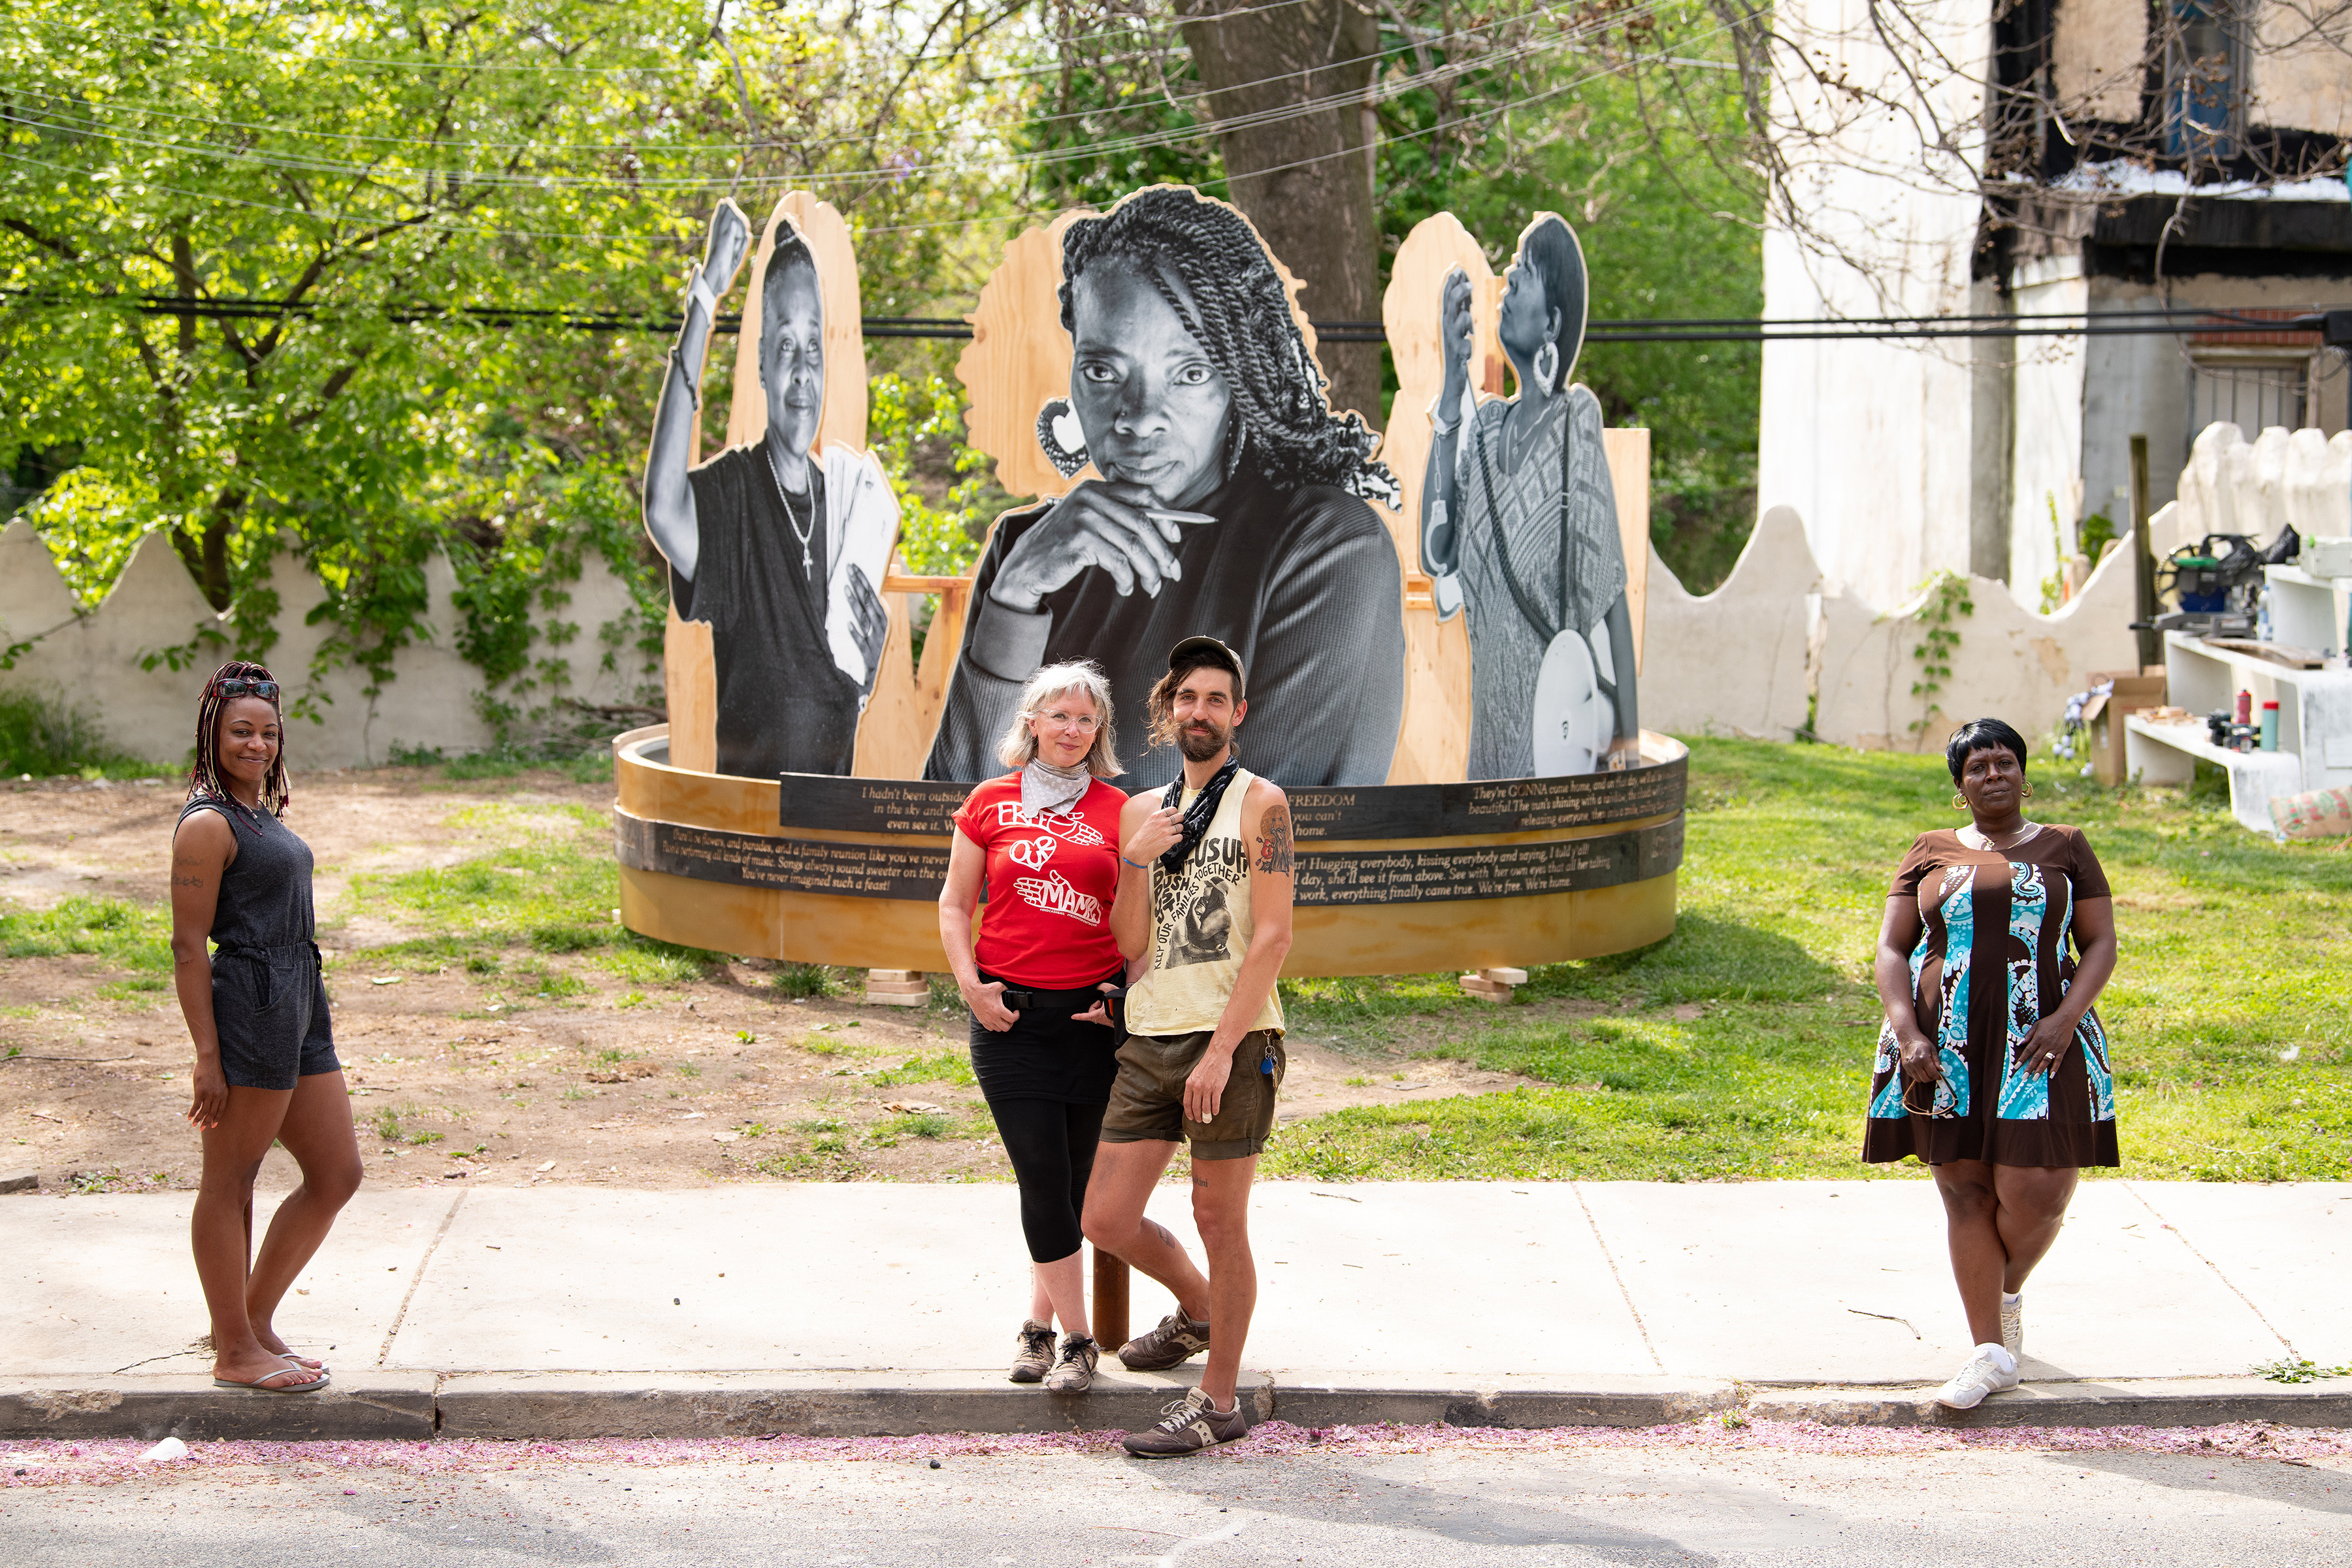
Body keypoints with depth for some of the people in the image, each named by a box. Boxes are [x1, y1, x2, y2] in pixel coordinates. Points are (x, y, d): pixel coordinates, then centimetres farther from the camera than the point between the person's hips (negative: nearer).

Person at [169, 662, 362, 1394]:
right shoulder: (207, 824, -12)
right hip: (248, 1010, -10)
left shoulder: (259, 811, 17)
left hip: (300, 1007, 10)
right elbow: (188, 945, -14)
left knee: (337, 1175, 12)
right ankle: (235, 1351, 10)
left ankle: (253, 1320, 23)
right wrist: (207, 1055, -17)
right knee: (229, 1181, 2)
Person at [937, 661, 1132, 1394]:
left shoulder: (1118, 812, 5)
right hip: (1010, 1013, -1)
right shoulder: (991, 804, 5)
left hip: (1092, 1011, 1)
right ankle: (1075, 1340, 0)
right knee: (1042, 1176, -7)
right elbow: (955, 905, 9)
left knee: (1074, 1180, 5)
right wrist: (970, 984, -4)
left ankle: (1040, 1325, 20)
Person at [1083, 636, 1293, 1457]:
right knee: (1107, 1219, 4)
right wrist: (1136, 861, -8)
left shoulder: (1260, 803, -2)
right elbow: (1131, 946, 9)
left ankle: (1218, 1400, 12)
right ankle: (1198, 1310, 32)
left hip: (1231, 1039, -5)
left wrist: (1222, 1049, -17)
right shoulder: (1142, 812, 14)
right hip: (1150, 1041, 6)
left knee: (1219, 1220, 0)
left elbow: (1273, 937, -10)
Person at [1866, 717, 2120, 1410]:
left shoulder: (2065, 848, 8)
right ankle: (1990, 1351, 6)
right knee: (1966, 1193, 1)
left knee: (2031, 1193, -8)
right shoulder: (1931, 854, 10)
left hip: (2037, 1048, -1)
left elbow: (2100, 944, 4)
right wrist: (1907, 1032, -10)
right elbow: (1892, 950, 6)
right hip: (1946, 1051, 1)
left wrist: (2066, 1018, -13)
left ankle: (2009, 1289, 25)